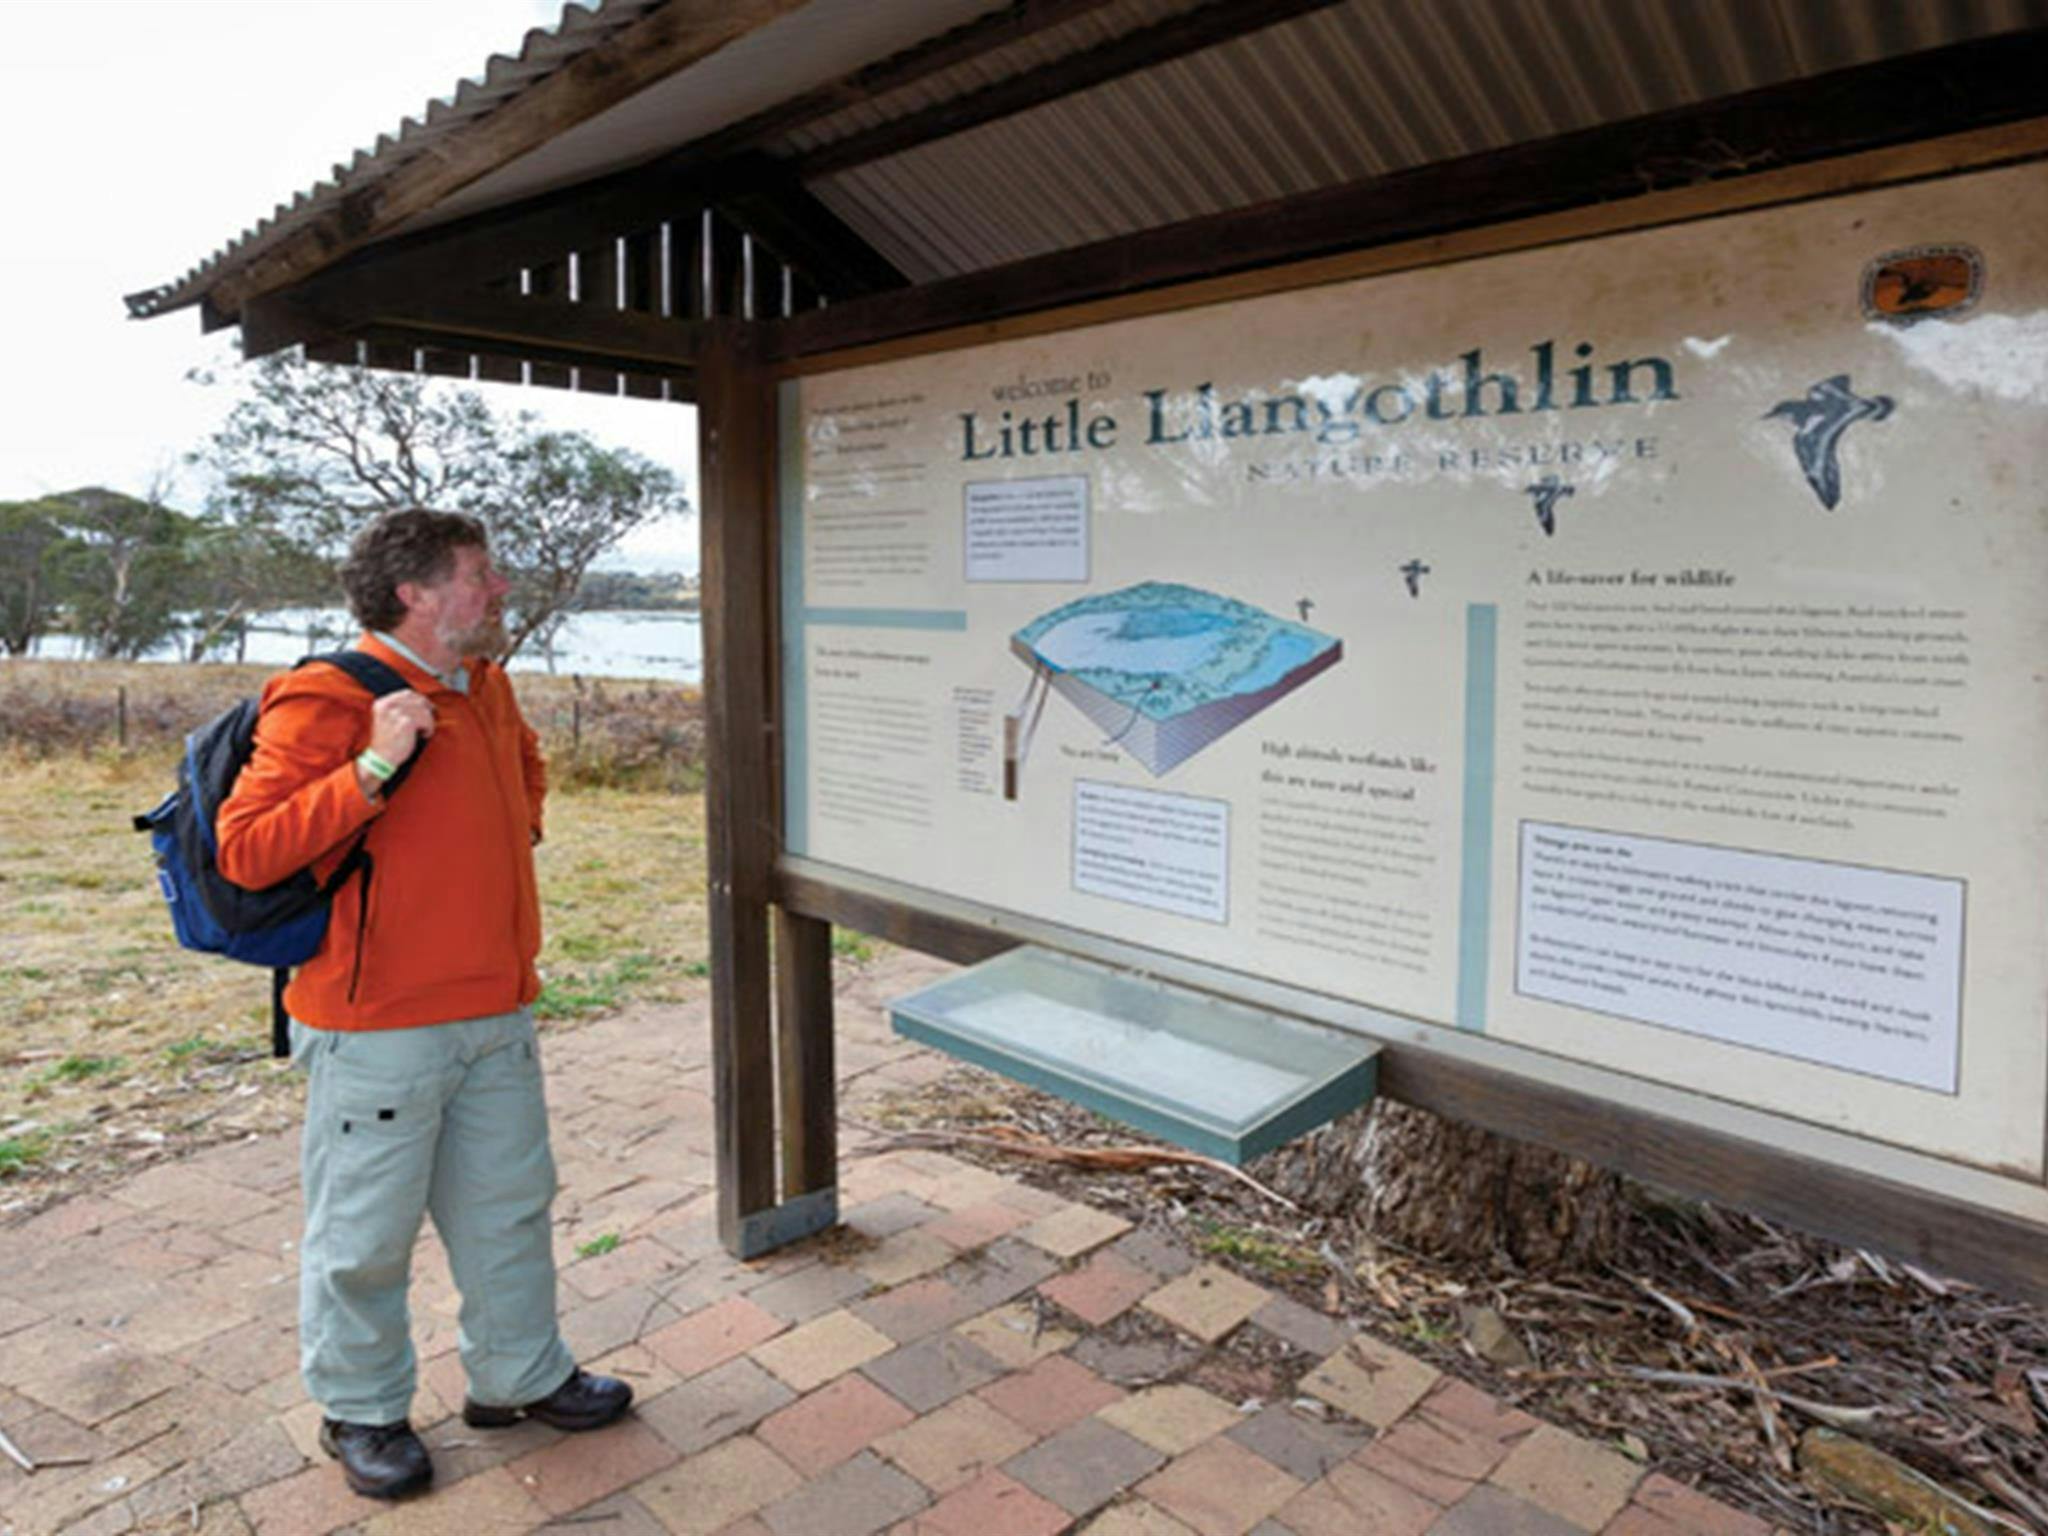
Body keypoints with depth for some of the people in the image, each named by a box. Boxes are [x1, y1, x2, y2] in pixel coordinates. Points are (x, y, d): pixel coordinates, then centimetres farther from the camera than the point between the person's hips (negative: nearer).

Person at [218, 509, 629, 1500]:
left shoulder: (486, 689, 9)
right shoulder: (328, 702, -16)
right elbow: (246, 851, -21)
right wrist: (373, 768, -28)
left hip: (495, 1013, 8)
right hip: (378, 1026, -7)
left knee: (508, 1205, 18)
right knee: (364, 1233, 10)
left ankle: (520, 1376, 36)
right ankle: (361, 1411, 32)